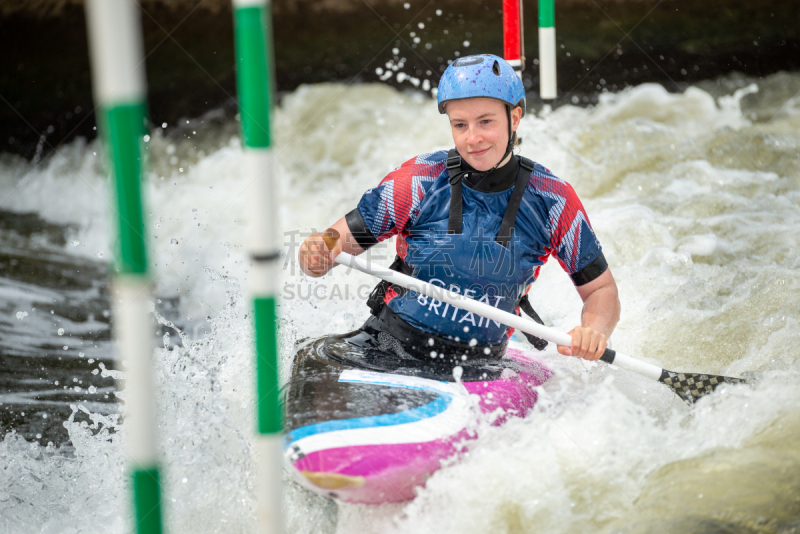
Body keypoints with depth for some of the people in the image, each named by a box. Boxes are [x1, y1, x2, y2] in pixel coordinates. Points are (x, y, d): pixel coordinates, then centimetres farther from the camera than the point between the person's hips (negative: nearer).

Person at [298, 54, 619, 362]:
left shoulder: (552, 200, -3)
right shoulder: (421, 181, -5)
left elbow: (602, 290, 5)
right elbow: (339, 241, -3)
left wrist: (593, 332, -17)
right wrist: (318, 252, -27)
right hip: (388, 343, -2)